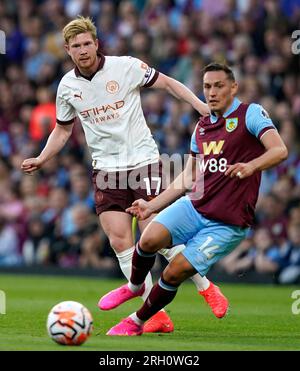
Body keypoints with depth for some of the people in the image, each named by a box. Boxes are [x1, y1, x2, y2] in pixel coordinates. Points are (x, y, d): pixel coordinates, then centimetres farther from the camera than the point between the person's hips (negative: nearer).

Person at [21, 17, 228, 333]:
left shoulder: (126, 67, -7)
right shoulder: (67, 86, 4)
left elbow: (166, 83, 4)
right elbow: (63, 129, 18)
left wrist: (199, 104, -8)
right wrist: (41, 159, 4)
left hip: (143, 161, -4)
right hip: (106, 169, 4)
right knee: (120, 242, -7)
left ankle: (206, 288, 13)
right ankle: (157, 314, -1)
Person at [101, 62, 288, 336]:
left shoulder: (250, 113, -5)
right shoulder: (202, 126, 15)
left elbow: (279, 150, -20)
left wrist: (250, 166, -40)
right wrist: (153, 205, 15)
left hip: (228, 223, -5)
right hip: (194, 206, 5)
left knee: (175, 272, -13)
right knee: (150, 239, -21)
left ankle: (137, 322, 10)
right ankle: (134, 287, 10)